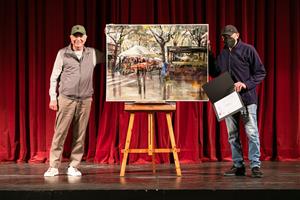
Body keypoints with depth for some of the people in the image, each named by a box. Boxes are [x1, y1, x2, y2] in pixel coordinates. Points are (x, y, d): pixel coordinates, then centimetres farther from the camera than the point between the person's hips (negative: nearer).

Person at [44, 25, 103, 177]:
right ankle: (53, 166, 4)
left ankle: (73, 167, 11)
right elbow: (54, 76, 4)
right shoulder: (63, 53, 2)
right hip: (66, 99, -2)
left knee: (80, 135, 3)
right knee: (60, 133, -2)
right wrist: (53, 97, -1)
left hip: (85, 100, 2)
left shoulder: (93, 53, 7)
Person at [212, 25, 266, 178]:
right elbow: (215, 73, 22)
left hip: (247, 98, -5)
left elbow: (260, 72, -4)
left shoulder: (248, 50, -1)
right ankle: (238, 165, 14)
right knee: (232, 135, 7)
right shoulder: (222, 54, 14)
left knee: (252, 133, -8)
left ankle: (255, 166, -4)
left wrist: (246, 84, -16)